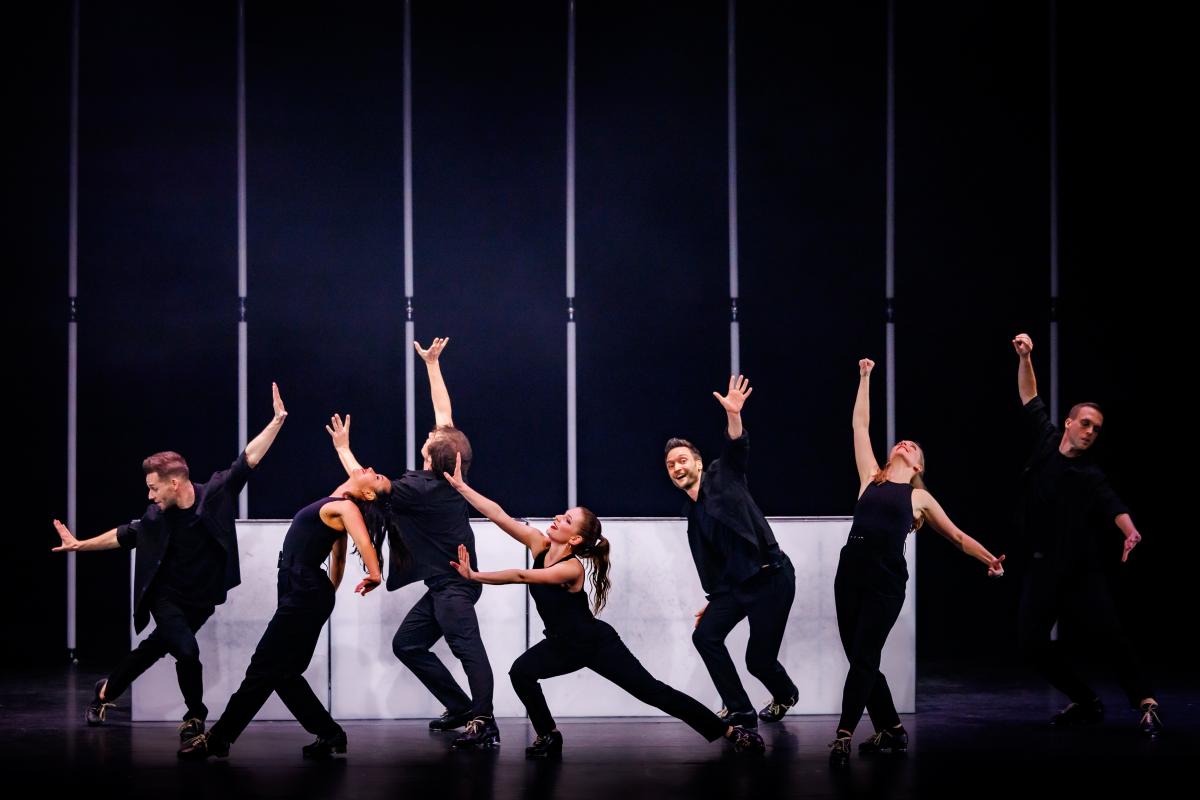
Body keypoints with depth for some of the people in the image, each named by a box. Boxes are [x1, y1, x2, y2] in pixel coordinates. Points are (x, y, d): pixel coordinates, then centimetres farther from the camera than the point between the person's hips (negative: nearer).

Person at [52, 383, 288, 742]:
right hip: (167, 598, -1)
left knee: (156, 647, 16)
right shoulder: (157, 517, -14)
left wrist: (277, 421, -31)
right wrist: (81, 545, 11)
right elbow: (125, 535, 4)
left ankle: (107, 690, 40)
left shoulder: (216, 494, -19)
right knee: (187, 651, -20)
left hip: (201, 601, 1)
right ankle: (195, 715, 2)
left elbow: (248, 459, -23)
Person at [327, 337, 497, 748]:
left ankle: (484, 722, -29)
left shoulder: (418, 488, -17)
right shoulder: (450, 471, 3)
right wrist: (432, 364, 16)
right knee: (408, 644, 12)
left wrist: (343, 448, 7)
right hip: (445, 584, 10)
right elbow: (444, 413, 13)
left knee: (468, 648, -19)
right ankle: (461, 707, 13)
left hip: (453, 585, -10)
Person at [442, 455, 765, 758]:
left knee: (653, 692, -7)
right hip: (564, 645, 7)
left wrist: (473, 575, -35)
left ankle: (731, 732, 0)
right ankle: (548, 737, 2)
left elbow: (520, 576, -39)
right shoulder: (539, 544, -10)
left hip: (597, 643, -7)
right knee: (521, 672, -15)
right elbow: (498, 514, -13)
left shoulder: (572, 568, -30)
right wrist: (460, 486, -17)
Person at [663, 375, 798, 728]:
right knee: (705, 635, -3)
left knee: (758, 658, -6)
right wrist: (714, 600, 21)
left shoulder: (722, 478, -3)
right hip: (736, 583, 8)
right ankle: (740, 710, 8)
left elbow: (737, 449, -23)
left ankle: (785, 695, 29)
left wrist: (733, 415, -41)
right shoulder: (692, 513, 14)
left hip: (771, 578, -8)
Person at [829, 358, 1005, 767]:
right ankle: (892, 730, 20)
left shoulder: (920, 497, 14)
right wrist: (865, 378, 22)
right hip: (850, 573, 3)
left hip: (886, 581, -3)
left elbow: (957, 536, 24)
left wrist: (991, 559, 23)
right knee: (861, 660, 5)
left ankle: (843, 737, -9)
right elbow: (860, 426, 19)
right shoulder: (871, 479, 17)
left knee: (863, 659, -9)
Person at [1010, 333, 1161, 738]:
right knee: (1032, 641, -5)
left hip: (1082, 570, -4)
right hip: (1042, 568, 4)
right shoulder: (1045, 440, 5)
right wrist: (1025, 359, 1)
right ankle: (1085, 703, 8)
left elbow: (1113, 506, -24)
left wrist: (1130, 532, -45)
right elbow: (1029, 398, 13)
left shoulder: (1091, 476, -6)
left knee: (1109, 636, -16)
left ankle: (1146, 703, -12)